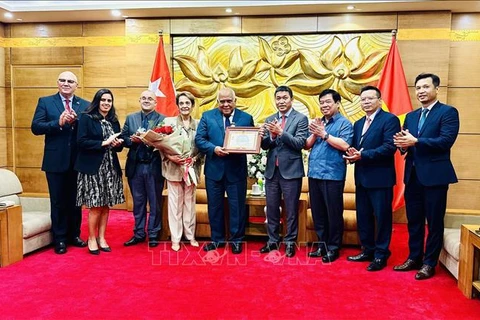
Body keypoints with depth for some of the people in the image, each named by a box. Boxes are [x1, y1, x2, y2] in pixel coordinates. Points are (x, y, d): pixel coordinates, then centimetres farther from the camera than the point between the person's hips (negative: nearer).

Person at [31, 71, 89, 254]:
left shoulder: (85, 105, 5)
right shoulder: (45, 102, 2)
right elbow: (36, 127, -8)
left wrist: (76, 121, -21)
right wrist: (58, 123, -22)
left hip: (78, 161, 2)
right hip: (55, 161, -2)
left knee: (75, 200, 13)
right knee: (58, 201, 7)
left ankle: (74, 235, 27)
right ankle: (60, 239, 18)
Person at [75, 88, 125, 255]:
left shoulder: (114, 121, 13)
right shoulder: (86, 118, -3)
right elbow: (81, 142, -13)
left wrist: (118, 144, -6)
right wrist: (104, 143, -17)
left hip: (110, 168, 5)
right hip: (93, 168, -5)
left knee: (106, 205, 8)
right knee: (95, 205, -1)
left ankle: (101, 238, 19)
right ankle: (92, 239, 14)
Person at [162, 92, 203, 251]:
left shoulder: (198, 124, 5)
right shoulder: (169, 121, 2)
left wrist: (195, 158, -12)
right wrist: (170, 156, -16)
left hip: (192, 168, 2)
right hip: (173, 168, -1)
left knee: (190, 202, 11)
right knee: (175, 203, 3)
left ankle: (190, 235, 22)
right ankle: (175, 238, 12)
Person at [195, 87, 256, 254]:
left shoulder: (246, 118, 2)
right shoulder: (207, 116, 3)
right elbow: (199, 139, -3)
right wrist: (214, 148, -19)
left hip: (237, 170, -1)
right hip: (214, 169, 1)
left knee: (237, 206, 7)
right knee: (214, 206, 12)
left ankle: (236, 240, 22)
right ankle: (217, 239, 27)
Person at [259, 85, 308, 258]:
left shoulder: (301, 118, -3)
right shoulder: (270, 120, 11)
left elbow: (300, 143, -14)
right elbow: (265, 146, 5)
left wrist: (281, 132, -23)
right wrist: (271, 135, -15)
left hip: (290, 170, -4)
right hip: (272, 170, 5)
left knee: (291, 210, 5)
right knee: (271, 208, 12)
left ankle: (290, 242, 18)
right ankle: (272, 241, 25)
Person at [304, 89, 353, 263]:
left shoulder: (344, 123, -2)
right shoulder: (318, 123, 17)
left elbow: (344, 145, -17)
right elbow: (307, 145, 11)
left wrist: (324, 134, -16)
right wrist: (315, 133, -6)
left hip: (332, 175, -6)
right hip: (314, 174, 7)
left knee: (333, 213, 2)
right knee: (317, 212, 12)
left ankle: (333, 248, 14)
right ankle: (322, 245, 25)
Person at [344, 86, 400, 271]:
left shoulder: (390, 119, -7)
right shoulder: (358, 124, 18)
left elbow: (389, 147, -18)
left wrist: (362, 155, -22)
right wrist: (352, 154, -8)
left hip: (380, 177, -8)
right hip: (361, 177, 8)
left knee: (382, 217, 3)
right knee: (363, 217, 14)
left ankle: (381, 255, 14)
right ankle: (368, 250, 28)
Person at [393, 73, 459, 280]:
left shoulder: (448, 112, -5)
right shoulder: (410, 116, 15)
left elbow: (446, 141, -18)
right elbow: (405, 143, 10)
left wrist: (415, 141, -23)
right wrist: (403, 145, -13)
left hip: (434, 175, -6)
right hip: (413, 175, 6)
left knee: (434, 222, 4)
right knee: (414, 220, 13)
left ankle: (429, 263, 16)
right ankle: (414, 258, 26)